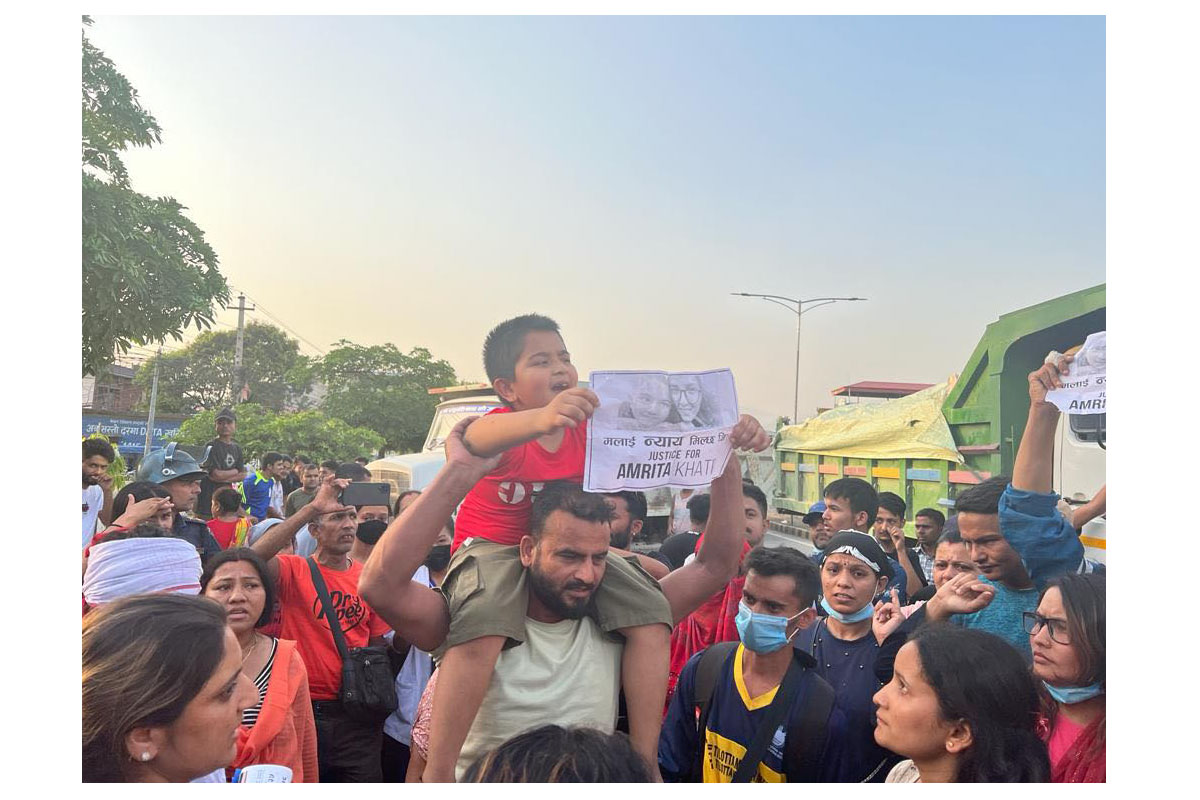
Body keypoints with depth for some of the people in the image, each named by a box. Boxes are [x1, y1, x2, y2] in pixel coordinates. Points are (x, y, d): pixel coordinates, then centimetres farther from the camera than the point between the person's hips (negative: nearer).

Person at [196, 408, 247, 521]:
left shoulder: (237, 448, 13)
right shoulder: (211, 447, -7)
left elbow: (242, 476, 10)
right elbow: (216, 474, -15)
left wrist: (224, 477, -6)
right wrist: (235, 471, 2)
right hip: (208, 498, -6)